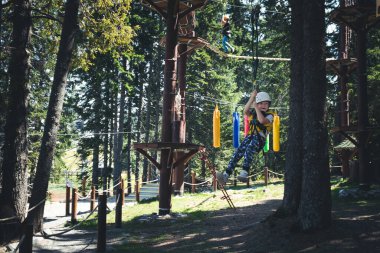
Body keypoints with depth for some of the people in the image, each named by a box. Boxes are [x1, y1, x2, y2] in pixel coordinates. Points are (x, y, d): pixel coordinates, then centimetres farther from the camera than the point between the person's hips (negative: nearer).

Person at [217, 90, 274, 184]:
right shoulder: (253, 113, 19)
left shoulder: (270, 115, 4)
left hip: (260, 139, -4)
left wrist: (256, 108, -11)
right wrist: (252, 98, -11)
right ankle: (226, 175, -28)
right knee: (238, 151, -19)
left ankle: (244, 173, -48)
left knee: (248, 150, -35)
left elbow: (262, 120, -19)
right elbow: (245, 111, -4)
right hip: (250, 136, 4)